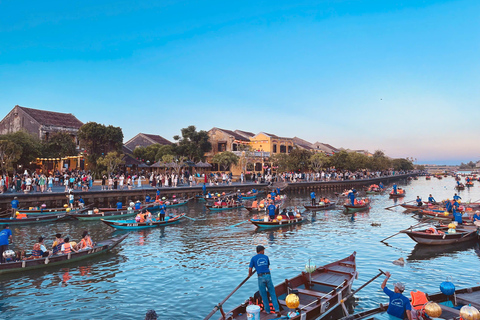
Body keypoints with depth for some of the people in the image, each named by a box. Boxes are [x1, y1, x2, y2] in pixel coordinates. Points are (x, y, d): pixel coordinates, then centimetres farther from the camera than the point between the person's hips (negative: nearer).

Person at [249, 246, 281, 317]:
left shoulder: (253, 258, 4)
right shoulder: (266, 257, 13)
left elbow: (250, 269, 1)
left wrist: (250, 274, 22)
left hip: (261, 277, -2)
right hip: (268, 276, 2)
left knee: (263, 295, 12)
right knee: (272, 293, 9)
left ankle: (267, 310, 22)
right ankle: (277, 309, 3)